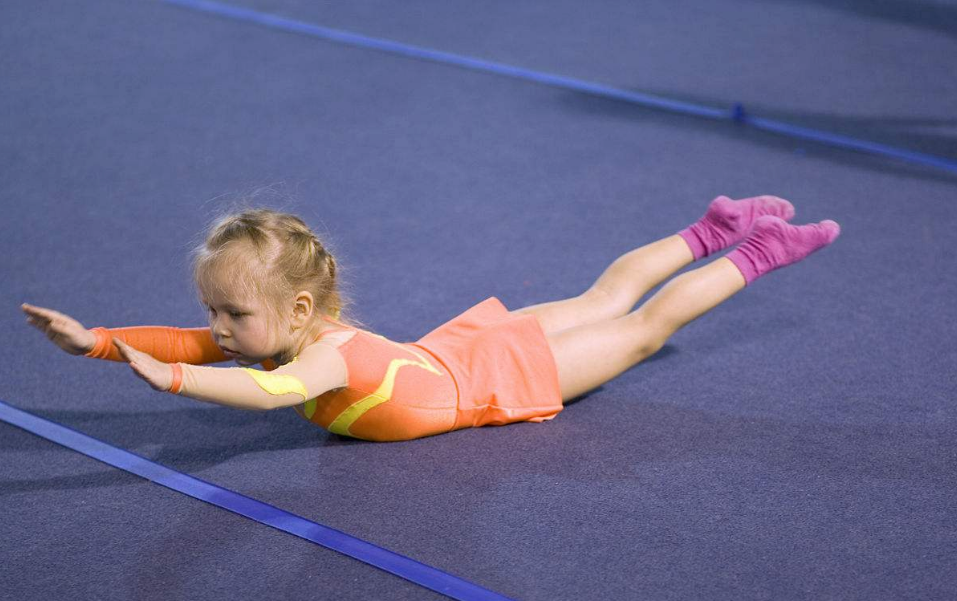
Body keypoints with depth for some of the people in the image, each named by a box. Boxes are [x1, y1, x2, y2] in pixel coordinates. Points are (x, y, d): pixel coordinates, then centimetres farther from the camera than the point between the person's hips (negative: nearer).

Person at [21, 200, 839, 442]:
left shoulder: (332, 354, -40)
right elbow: (189, 343, -18)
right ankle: (711, 232, 42)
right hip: (461, 345, 7)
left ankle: (754, 255, 24)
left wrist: (167, 375, -66)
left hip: (498, 370, -7)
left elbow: (266, 391, -60)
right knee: (602, 304, 25)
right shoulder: (275, 332, -17)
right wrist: (98, 340, -31)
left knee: (640, 330, 9)